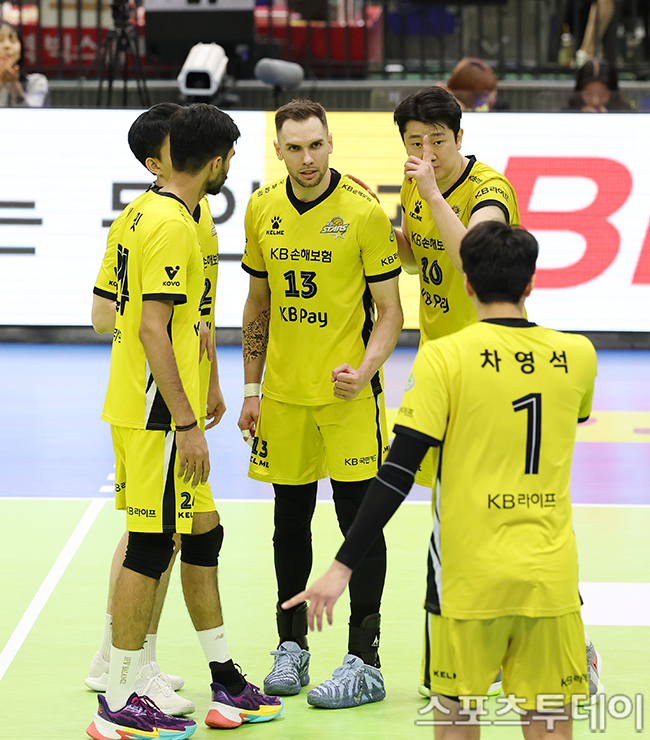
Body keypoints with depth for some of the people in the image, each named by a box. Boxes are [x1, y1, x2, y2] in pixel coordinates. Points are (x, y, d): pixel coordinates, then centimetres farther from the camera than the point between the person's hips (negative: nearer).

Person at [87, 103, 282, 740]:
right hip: (157, 416, -10)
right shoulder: (173, 226, -17)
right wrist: (186, 423, -21)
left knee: (202, 533, 15)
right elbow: (152, 330, -22)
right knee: (151, 547, -6)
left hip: (140, 406, 10)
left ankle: (226, 687, 22)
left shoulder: (146, 212, 13)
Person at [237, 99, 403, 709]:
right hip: (283, 392, 4)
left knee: (359, 520, -2)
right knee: (290, 520, 11)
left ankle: (364, 663, 3)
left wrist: (364, 371, -22)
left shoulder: (364, 212, -10)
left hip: (348, 392, -4)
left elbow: (389, 311, -6)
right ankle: (291, 647, 24)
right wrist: (252, 390, 11)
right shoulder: (262, 211, 3)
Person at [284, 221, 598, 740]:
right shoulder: (577, 356, 2)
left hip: (469, 577, -2)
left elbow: (399, 472, -13)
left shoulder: (443, 357, -9)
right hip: (551, 576, 2)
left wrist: (344, 566, -10)